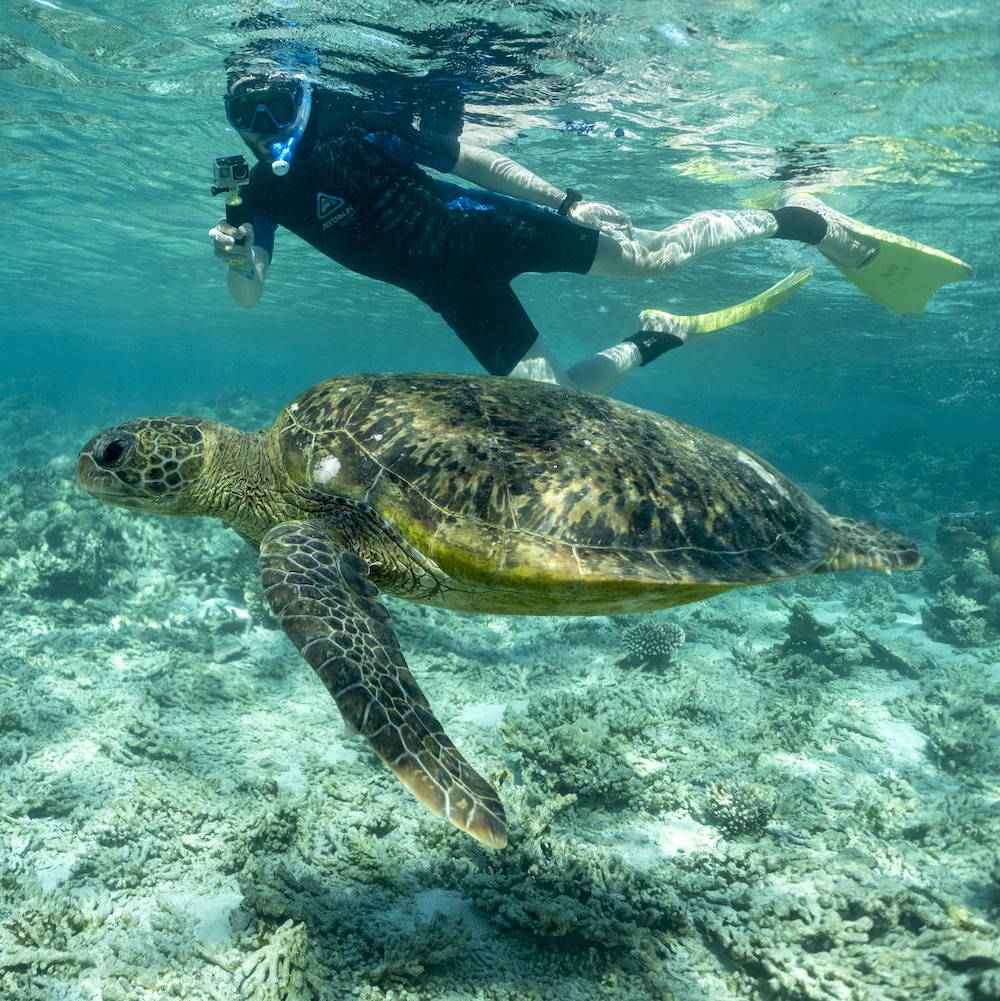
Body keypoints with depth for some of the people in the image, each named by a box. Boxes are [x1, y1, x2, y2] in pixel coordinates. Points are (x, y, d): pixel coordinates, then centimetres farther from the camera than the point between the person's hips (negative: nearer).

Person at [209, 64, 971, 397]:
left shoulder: (350, 127, -9)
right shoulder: (264, 193, 5)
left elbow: (468, 158, -8)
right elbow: (249, 294, 2)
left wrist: (567, 199, -9)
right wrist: (234, 255, -23)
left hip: (478, 229, -5)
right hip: (454, 294, 5)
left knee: (650, 256, -15)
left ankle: (802, 217, 5)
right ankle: (658, 338, 22)